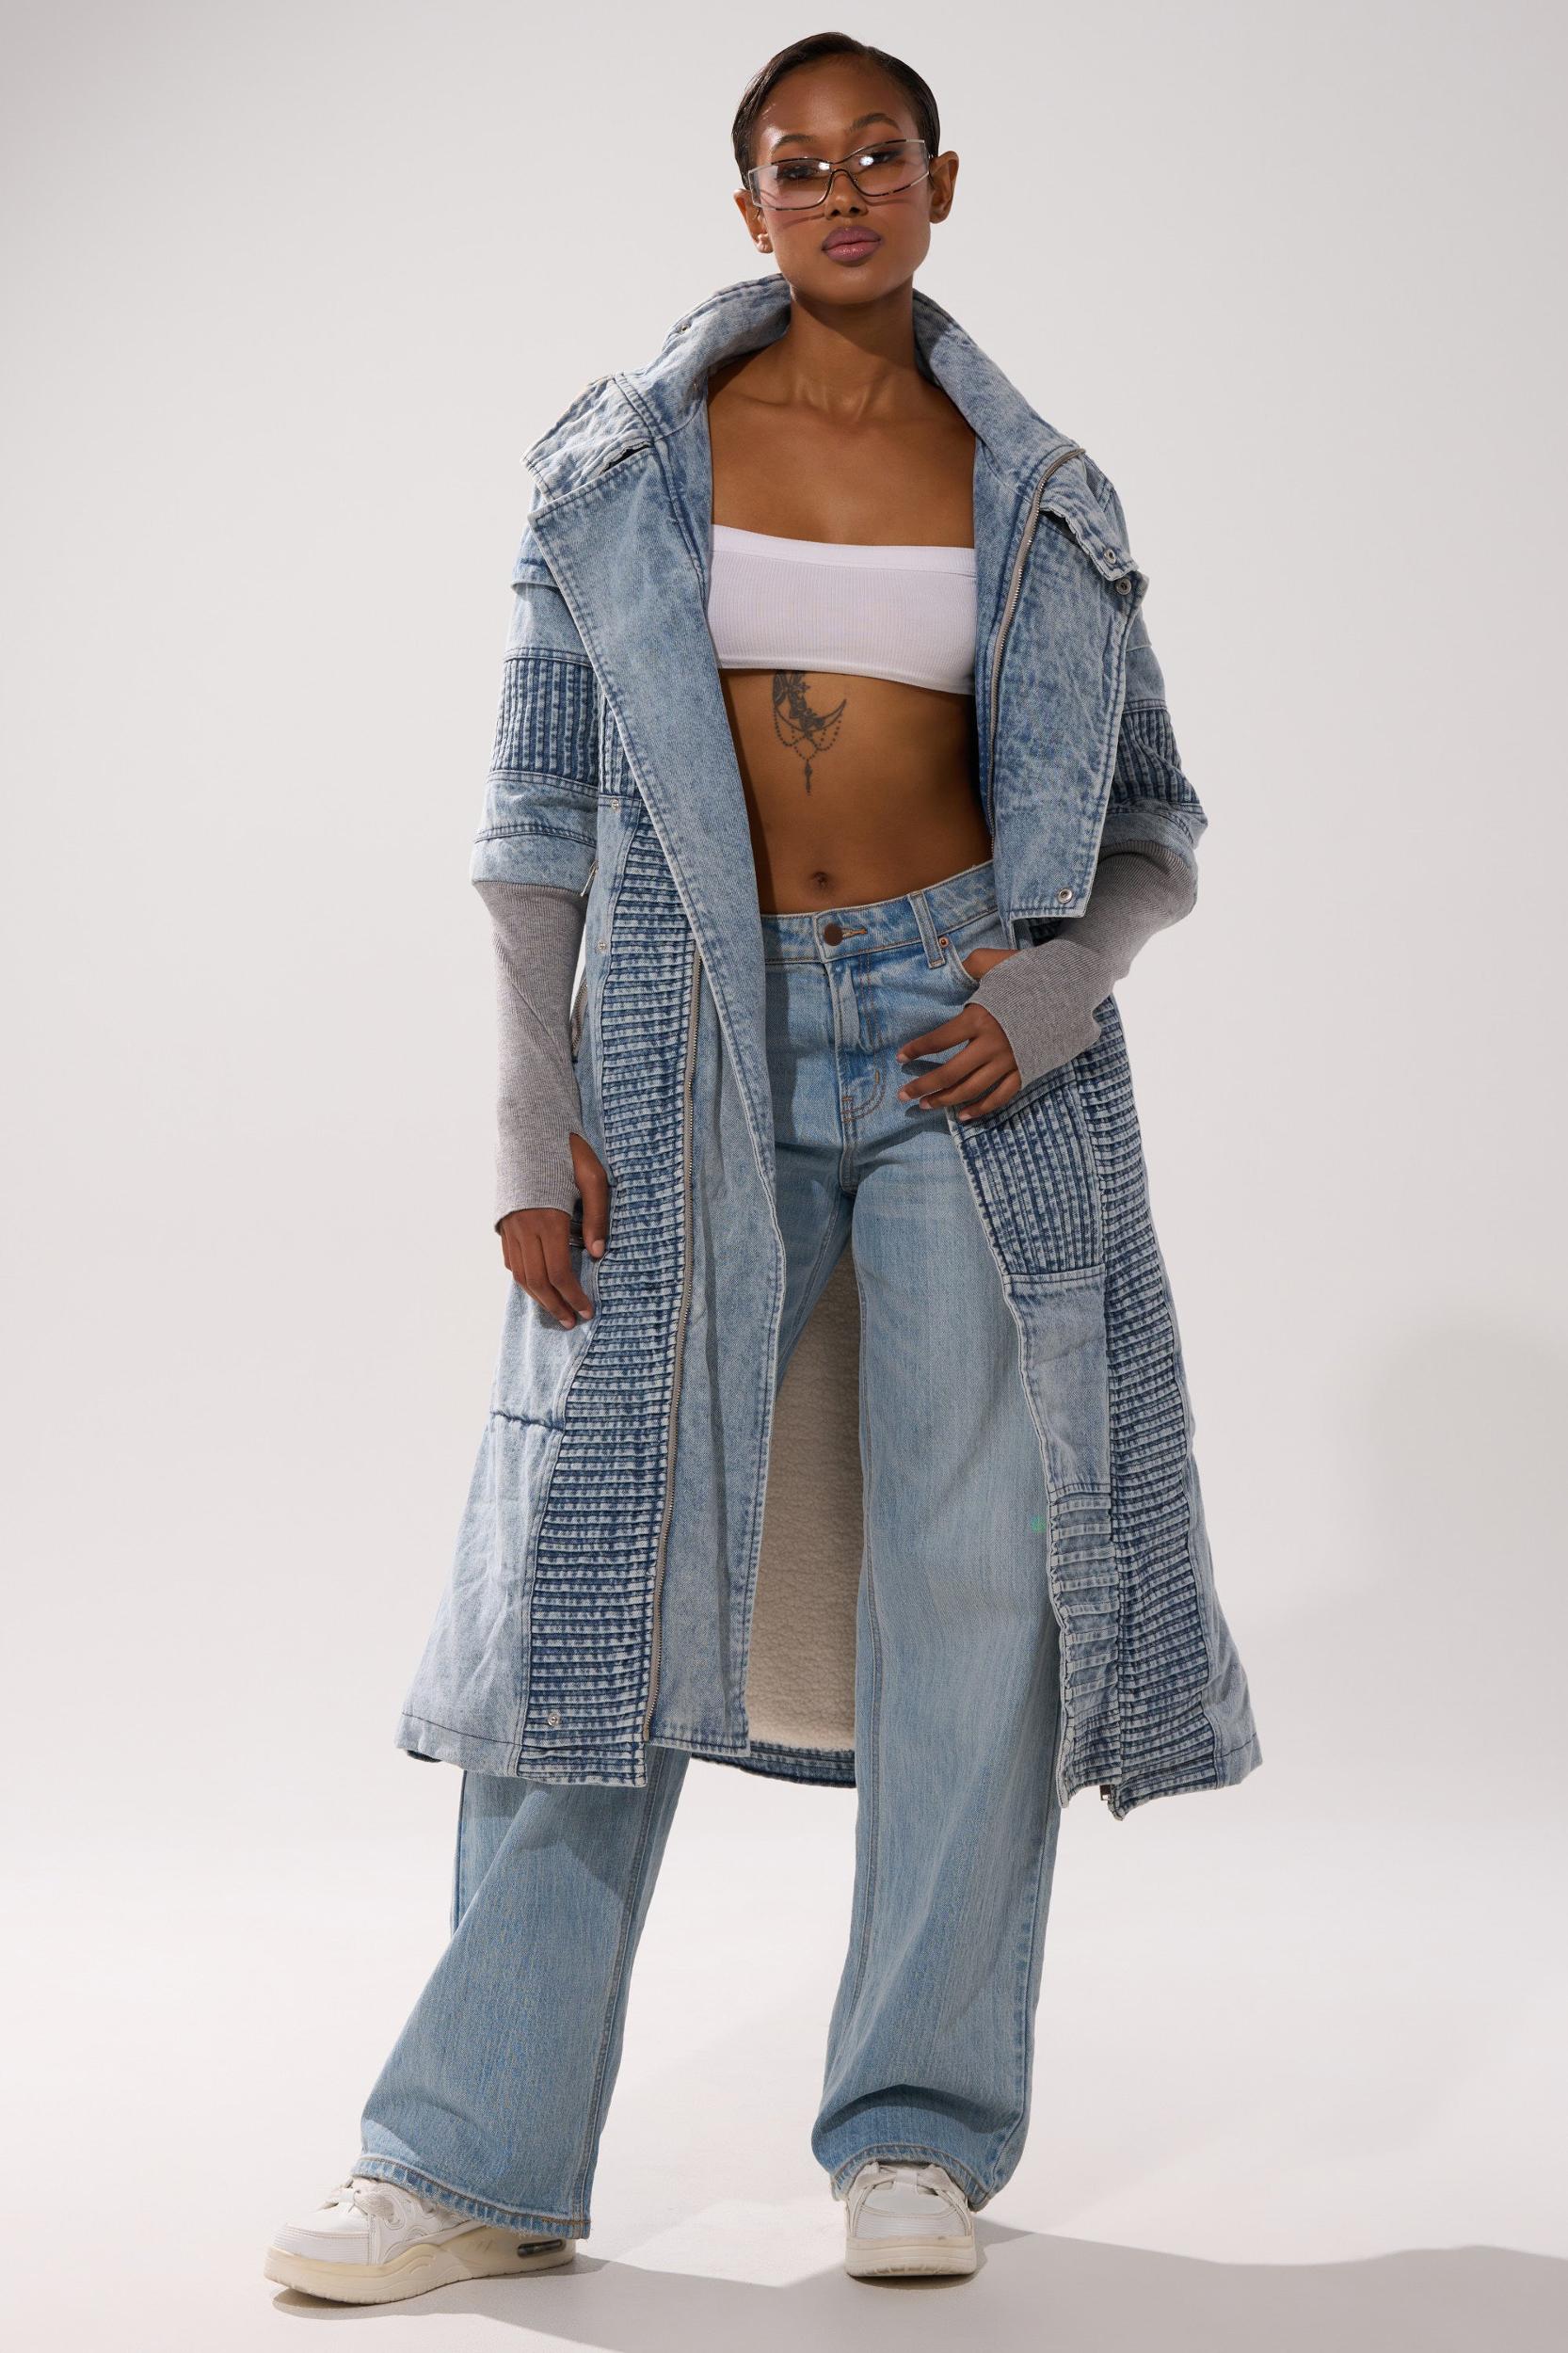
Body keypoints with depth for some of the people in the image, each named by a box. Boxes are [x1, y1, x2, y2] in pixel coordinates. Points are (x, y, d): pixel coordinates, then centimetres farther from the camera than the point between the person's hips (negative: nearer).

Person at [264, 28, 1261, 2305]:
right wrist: (539, 1115, -7)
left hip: (964, 1040, 1)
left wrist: (1058, 986, -10)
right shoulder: (622, 455, 4)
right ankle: (478, 2157, 5)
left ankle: (921, 2133, 12)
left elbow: (1151, 823, 11)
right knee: (603, 1562, -2)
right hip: (696, 1055, -1)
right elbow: (539, 799, 2)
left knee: (976, 1569, -1)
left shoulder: (1039, 495, 7)